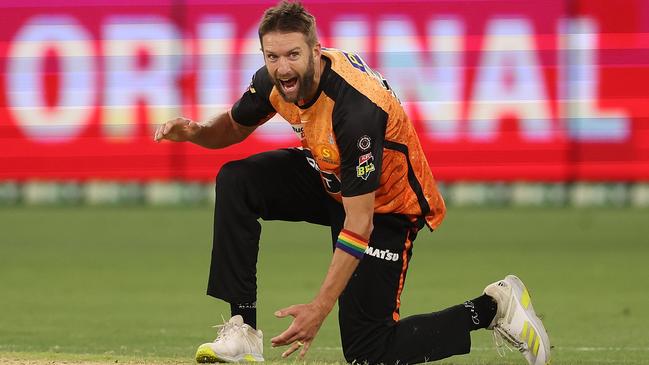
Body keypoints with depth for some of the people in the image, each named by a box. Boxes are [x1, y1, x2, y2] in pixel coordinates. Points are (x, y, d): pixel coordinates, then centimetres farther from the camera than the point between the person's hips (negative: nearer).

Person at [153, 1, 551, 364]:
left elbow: (359, 225, -35)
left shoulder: (356, 109, -38)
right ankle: (243, 330, -12)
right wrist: (195, 132, -18)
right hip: (331, 181, 7)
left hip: (387, 206, -7)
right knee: (236, 182, -13)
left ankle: (491, 308, 9)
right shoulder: (277, 79, -16)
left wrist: (320, 307, -38)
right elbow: (234, 127, 6)